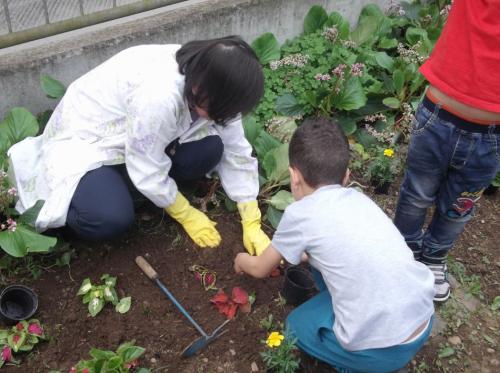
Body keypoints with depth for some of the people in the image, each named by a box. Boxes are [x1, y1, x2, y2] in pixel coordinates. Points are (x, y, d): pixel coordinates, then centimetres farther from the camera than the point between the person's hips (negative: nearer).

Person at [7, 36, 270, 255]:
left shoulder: (210, 81, -14)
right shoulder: (160, 94, -38)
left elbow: (237, 153, -8)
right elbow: (149, 170, -26)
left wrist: (251, 224, -10)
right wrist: (185, 214, -11)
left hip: (132, 135, 7)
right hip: (83, 137, -7)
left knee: (209, 151, -14)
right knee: (111, 219, -30)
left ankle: (117, 180, 5)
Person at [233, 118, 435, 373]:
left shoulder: (300, 213, -7)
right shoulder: (358, 198, 10)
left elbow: (261, 269, 12)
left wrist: (242, 261, 34)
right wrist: (299, 253, 45)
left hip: (381, 350, -5)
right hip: (423, 322, 6)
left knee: (297, 325, 22)